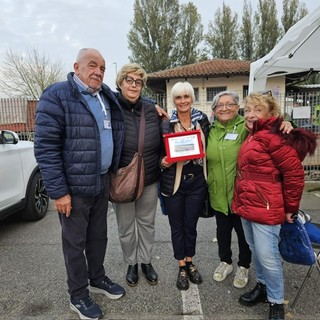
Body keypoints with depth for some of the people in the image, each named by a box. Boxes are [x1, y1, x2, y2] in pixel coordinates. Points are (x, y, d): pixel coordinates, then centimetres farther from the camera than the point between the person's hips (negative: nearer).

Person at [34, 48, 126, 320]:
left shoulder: (108, 97, 10)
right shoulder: (57, 96, -12)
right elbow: (45, 148, -16)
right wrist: (58, 191, -19)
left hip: (103, 180, 7)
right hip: (75, 185, -6)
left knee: (99, 235, 20)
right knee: (75, 242, 9)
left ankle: (97, 278, 41)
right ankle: (78, 296, 29)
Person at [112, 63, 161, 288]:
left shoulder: (151, 110, 0)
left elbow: (162, 141, 10)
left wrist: (163, 160, -3)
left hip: (150, 179, 3)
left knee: (147, 223, 18)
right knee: (126, 226, 14)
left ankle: (146, 261, 39)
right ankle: (131, 263, 38)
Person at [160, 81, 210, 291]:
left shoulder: (203, 120, 2)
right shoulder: (166, 124, -5)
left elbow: (209, 147, 8)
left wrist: (207, 176, -2)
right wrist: (163, 161, -19)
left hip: (196, 181, 2)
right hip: (174, 181, -1)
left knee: (191, 225, 15)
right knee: (177, 226, 12)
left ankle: (190, 262, 37)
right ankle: (182, 267, 31)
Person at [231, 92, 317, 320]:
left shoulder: (272, 136, -16)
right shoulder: (252, 137, 11)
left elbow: (294, 173, -17)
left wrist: (291, 208, -8)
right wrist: (240, 201, 17)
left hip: (265, 208, -9)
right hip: (247, 206, 9)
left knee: (268, 256, 2)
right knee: (256, 251, 20)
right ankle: (263, 286, 40)